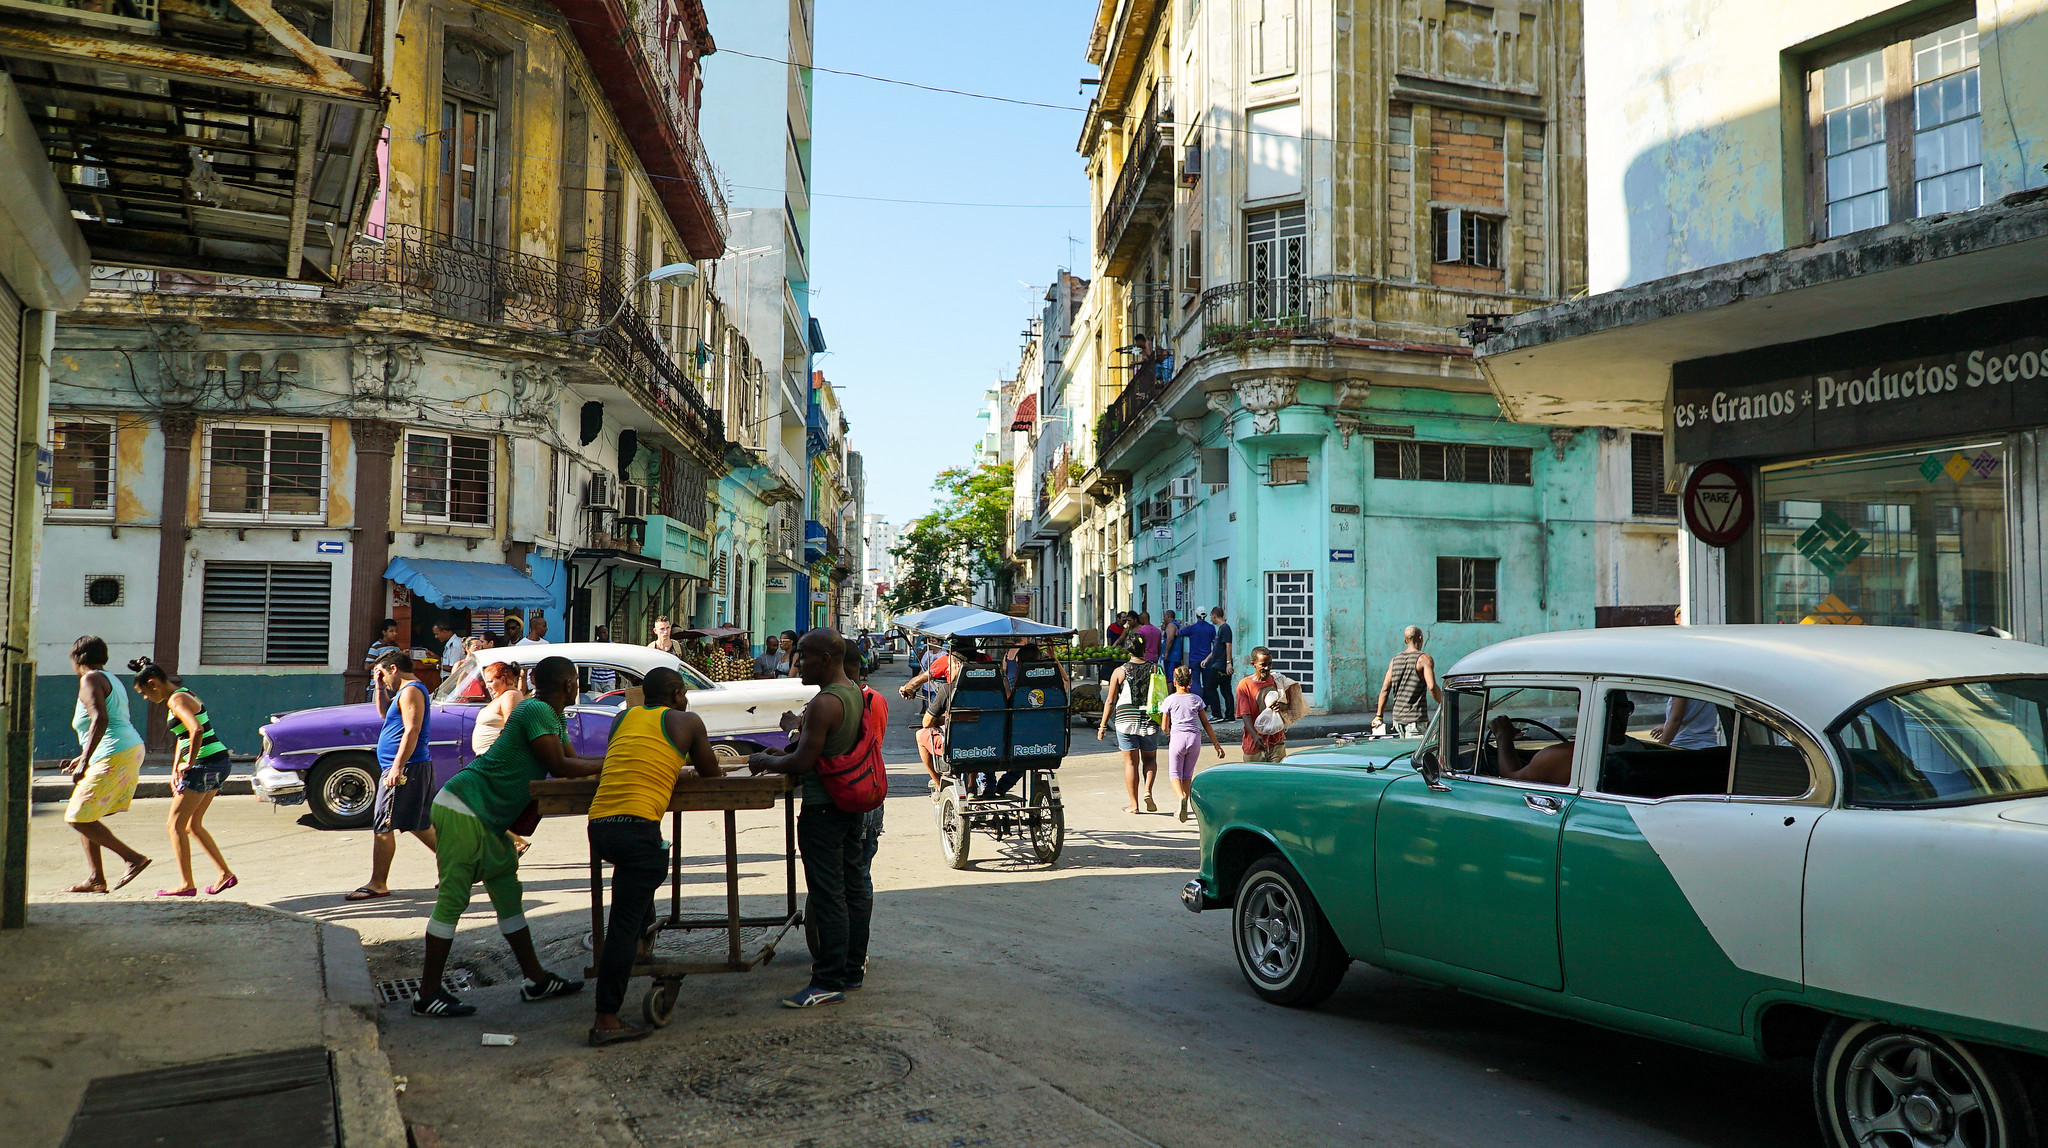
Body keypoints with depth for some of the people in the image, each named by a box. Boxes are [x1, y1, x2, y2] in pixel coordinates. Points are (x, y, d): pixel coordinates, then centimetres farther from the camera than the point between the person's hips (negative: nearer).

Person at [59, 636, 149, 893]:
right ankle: (95, 878, 11)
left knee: (78, 818, -6)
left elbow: (100, 720, -22)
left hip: (114, 756, -10)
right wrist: (81, 758, 31)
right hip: (132, 749, 10)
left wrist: (84, 762, -25)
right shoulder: (111, 681, 23)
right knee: (84, 814, 13)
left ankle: (134, 858, -9)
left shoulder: (90, 679, -7)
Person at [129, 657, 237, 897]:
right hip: (218, 763, 10)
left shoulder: (177, 700, -13)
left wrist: (189, 763, -19)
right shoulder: (184, 695, 18)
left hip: (205, 765, -10)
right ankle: (225, 874, 18)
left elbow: (196, 730, -29)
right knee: (193, 825, 17)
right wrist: (175, 771, 16)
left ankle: (187, 884, 6)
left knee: (175, 825, 1)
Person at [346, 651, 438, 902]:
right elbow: (385, 713, 32)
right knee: (421, 824, 15)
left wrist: (397, 767, -26)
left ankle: (377, 884, -2)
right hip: (420, 768, 11)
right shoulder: (405, 691, 19)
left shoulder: (411, 691, -13)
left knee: (383, 827, -6)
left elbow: (412, 731, -22)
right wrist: (380, 688, 18)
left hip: (406, 769, -11)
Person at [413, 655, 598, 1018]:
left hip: (490, 819, 11)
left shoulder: (554, 719, 15)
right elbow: (559, 766, -18)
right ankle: (428, 995, 0)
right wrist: (609, 763, -8)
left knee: (508, 893, 12)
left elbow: (573, 761, 16)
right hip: (463, 808, -11)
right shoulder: (536, 711, -16)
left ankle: (536, 980, 17)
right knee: (452, 899, -6)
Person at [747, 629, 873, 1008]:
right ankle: (852, 968, 25)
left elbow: (803, 762, -20)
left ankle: (829, 982, -1)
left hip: (823, 809, -10)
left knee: (828, 896, -5)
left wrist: (766, 761, -4)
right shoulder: (859, 695, 9)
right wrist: (802, 726, 15)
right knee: (854, 888, 15)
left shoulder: (824, 703, -20)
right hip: (854, 806, 10)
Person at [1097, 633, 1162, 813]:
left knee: (1131, 762, 6)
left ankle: (1133, 804, 9)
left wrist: (1103, 726, 3)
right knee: (1150, 759, 17)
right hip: (1149, 718, 1)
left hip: (1125, 719, -1)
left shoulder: (1119, 672, -2)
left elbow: (1110, 701, -2)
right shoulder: (1154, 669, 0)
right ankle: (1148, 790, -6)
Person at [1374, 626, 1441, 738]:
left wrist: (1379, 715, 10)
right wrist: (1442, 704, -4)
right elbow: (1432, 687, -19)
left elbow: (1385, 689, 8)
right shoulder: (1424, 659, -7)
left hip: (1397, 717, 6)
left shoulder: (1395, 660, 11)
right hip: (1416, 717, -6)